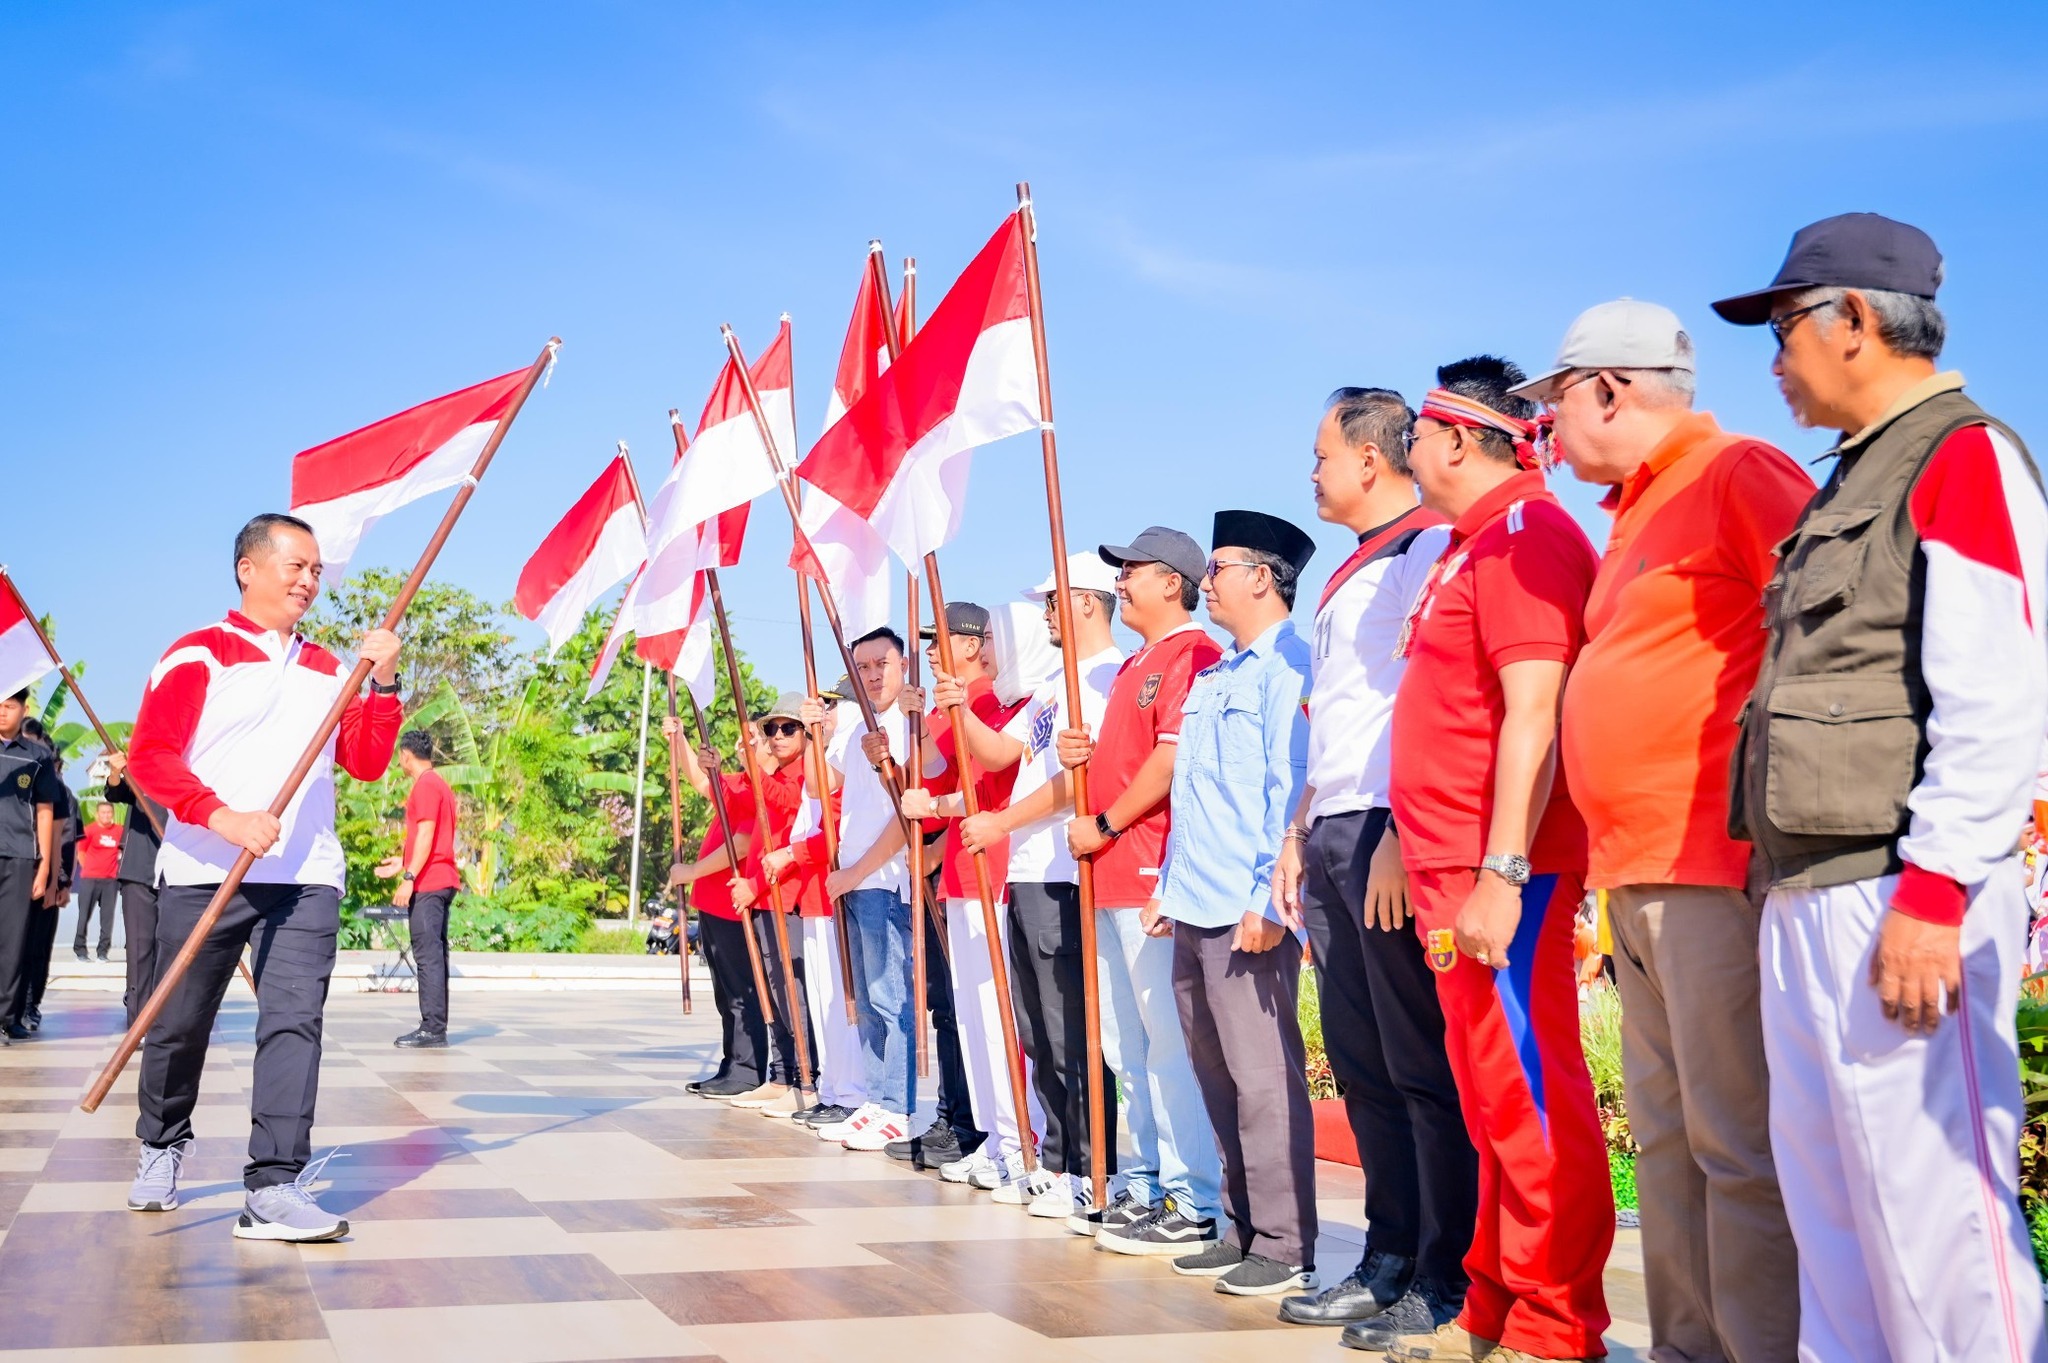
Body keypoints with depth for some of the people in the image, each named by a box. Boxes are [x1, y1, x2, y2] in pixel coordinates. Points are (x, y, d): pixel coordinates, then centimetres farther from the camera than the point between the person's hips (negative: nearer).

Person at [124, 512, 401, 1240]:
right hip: (203, 873, -3)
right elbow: (148, 756, -9)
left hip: (306, 879, 3)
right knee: (179, 1024, 8)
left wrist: (382, 685, -4)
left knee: (294, 1020, -10)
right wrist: (223, 817, -22)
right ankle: (161, 1147, 34)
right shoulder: (199, 654, 1)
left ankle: (274, 1188, -12)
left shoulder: (329, 670, 16)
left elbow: (367, 763, 10)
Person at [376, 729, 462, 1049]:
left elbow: (426, 834, -18)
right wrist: (402, 864, 32)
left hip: (427, 884, -10)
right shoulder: (439, 784, 21)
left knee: (428, 955, -12)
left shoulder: (425, 785, -9)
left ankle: (433, 1029, -14)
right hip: (443, 881, 10)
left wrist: (409, 877, -20)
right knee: (435, 954, 10)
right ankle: (435, 1028, 12)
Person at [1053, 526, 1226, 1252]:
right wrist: (1087, 754, 9)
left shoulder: (1192, 654, -10)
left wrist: (1103, 825, -13)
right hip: (1114, 877, 11)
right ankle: (1147, 1187, 23)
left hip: (1156, 877, -11)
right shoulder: (1134, 667, 22)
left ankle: (1195, 1205, -3)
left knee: (1171, 1042, -8)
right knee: (1126, 1045, 14)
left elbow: (1172, 757, -19)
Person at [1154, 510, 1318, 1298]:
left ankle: (1286, 1248, 1)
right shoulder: (1213, 677, 20)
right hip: (1195, 910, 10)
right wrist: (1170, 888, 20)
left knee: (1263, 1076, -6)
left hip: (1248, 912, -9)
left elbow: (1294, 788, -16)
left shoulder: (1289, 667, -8)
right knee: (1217, 1077, 13)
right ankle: (1244, 1231, 22)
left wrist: (1269, 898, -21)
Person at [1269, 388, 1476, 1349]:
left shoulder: (1431, 550, -8)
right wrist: (1299, 834, 21)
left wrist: (1399, 836, -22)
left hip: (1392, 835, -10)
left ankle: (1445, 1281, 3)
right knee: (1363, 1068, 11)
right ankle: (1389, 1262, 19)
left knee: (1422, 1067, -4)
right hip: (1334, 837, 10)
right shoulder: (1349, 575, 22)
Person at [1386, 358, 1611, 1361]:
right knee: (1489, 1091, 14)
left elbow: (1532, 715, -21)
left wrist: (1500, 872, -25)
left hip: (1503, 873, -10)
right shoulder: (1469, 545, 20)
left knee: (1527, 1090, -5)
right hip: (1453, 867, 10)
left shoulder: (1524, 534, -11)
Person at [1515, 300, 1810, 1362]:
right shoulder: (1635, 515, 22)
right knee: (1667, 1139, 12)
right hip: (1636, 875, 10)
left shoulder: (1737, 475, -7)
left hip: (1718, 869, -10)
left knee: (1738, 1143, -7)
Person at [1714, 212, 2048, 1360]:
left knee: (1930, 1201, -6)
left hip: (1897, 905, -10)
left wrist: (1934, 892, -21)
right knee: (1826, 1200, 14)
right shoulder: (1856, 480, 22)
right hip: (1808, 902, 10)